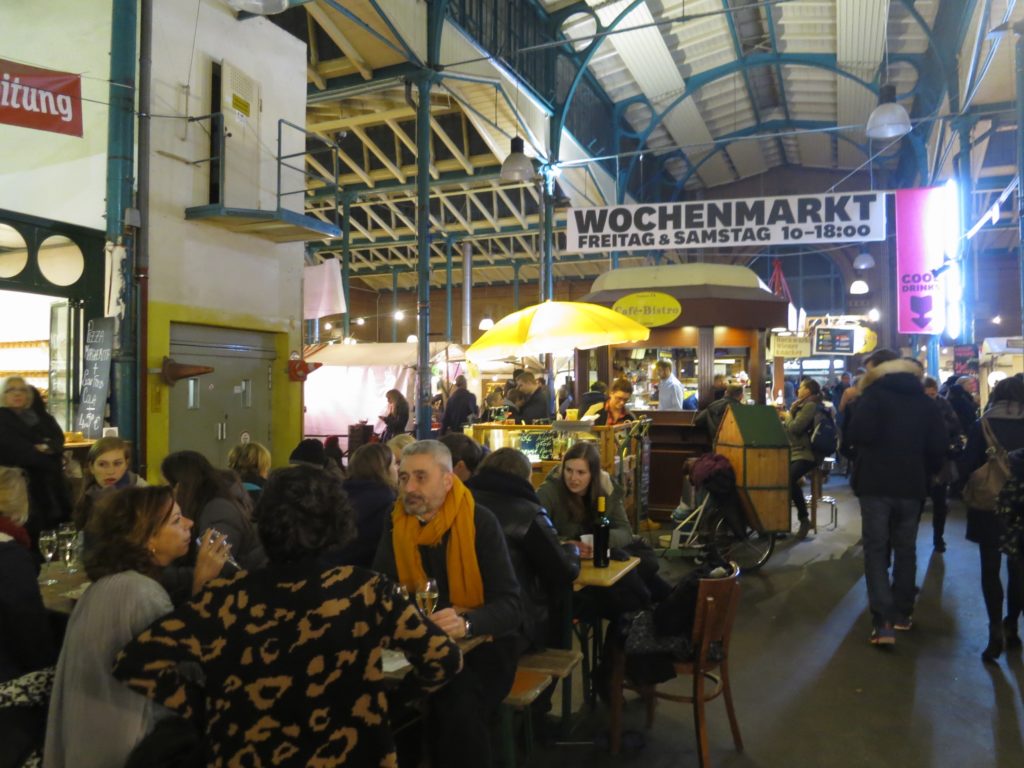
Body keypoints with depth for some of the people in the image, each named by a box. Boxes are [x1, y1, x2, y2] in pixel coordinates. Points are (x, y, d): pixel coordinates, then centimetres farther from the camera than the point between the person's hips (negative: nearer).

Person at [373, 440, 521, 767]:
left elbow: (511, 606, -18)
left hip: (481, 643, -4)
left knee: (459, 711, -32)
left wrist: (466, 623, -38)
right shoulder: (396, 524, 1)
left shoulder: (480, 522, -13)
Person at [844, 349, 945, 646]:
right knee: (905, 548, 16)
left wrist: (850, 407, -2)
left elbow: (855, 435, -19)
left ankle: (883, 621, -9)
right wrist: (924, 474, 19)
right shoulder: (925, 400, 10)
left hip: (876, 483, -4)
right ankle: (902, 612, 24)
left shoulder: (873, 394, -6)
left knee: (876, 548, -2)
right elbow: (938, 446, 8)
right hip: (911, 485, 5)